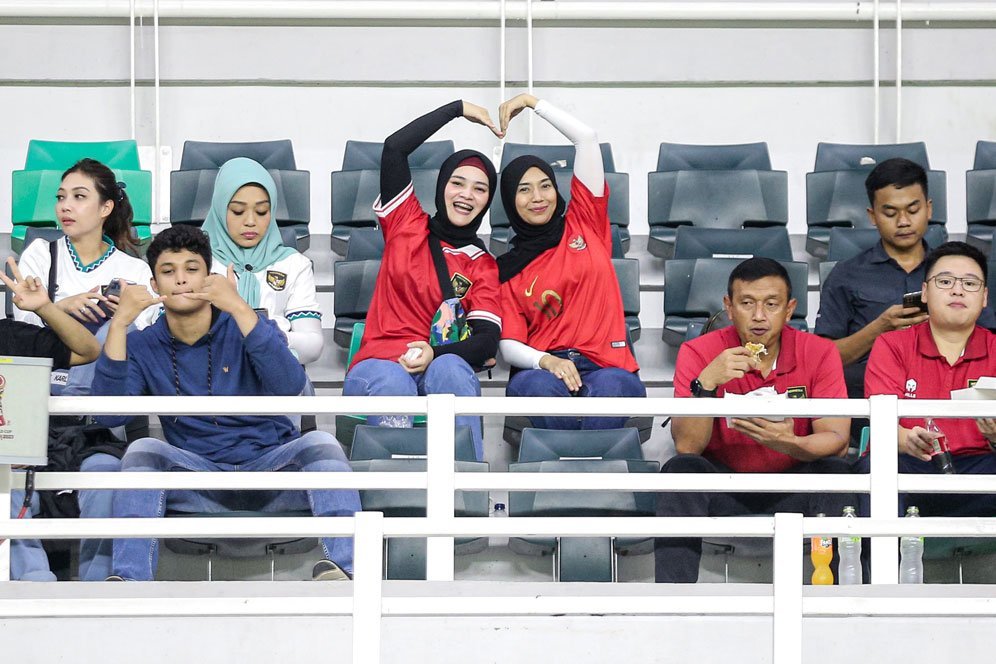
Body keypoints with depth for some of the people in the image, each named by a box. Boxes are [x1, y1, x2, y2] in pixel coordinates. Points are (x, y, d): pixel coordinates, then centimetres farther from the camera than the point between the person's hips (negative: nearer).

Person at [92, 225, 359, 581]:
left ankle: (340, 568, -47)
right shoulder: (143, 345, 9)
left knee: (319, 442, -29)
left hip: (270, 466, -1)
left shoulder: (245, 327, 5)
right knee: (143, 449, -26)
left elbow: (289, 386, -16)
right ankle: (129, 580, -40)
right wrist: (119, 322, -15)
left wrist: (238, 307, -24)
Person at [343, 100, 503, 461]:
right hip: (378, 365, -1)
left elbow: (486, 339, 0)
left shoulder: (483, 265, 14)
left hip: (440, 368, 1)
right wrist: (458, 108, 13)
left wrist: (434, 354, -21)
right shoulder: (407, 225, 14)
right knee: (392, 383, -37)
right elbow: (394, 147, 3)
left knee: (450, 369, -36)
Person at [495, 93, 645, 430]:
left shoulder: (584, 223, 16)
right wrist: (546, 361, -18)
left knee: (608, 388, -37)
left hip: (609, 368, 0)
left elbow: (587, 137, 12)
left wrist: (532, 101, 18)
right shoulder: (507, 270, 15)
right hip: (541, 372, 0)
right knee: (541, 388, -38)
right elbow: (509, 345, 4)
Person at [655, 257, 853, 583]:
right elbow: (686, 446, -17)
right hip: (723, 483, 0)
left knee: (834, 471, -29)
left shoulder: (819, 353, -7)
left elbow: (836, 441, -16)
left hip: (792, 486, 0)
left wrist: (789, 443, -37)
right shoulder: (699, 353, -9)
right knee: (680, 470, -29)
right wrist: (706, 383, -33)